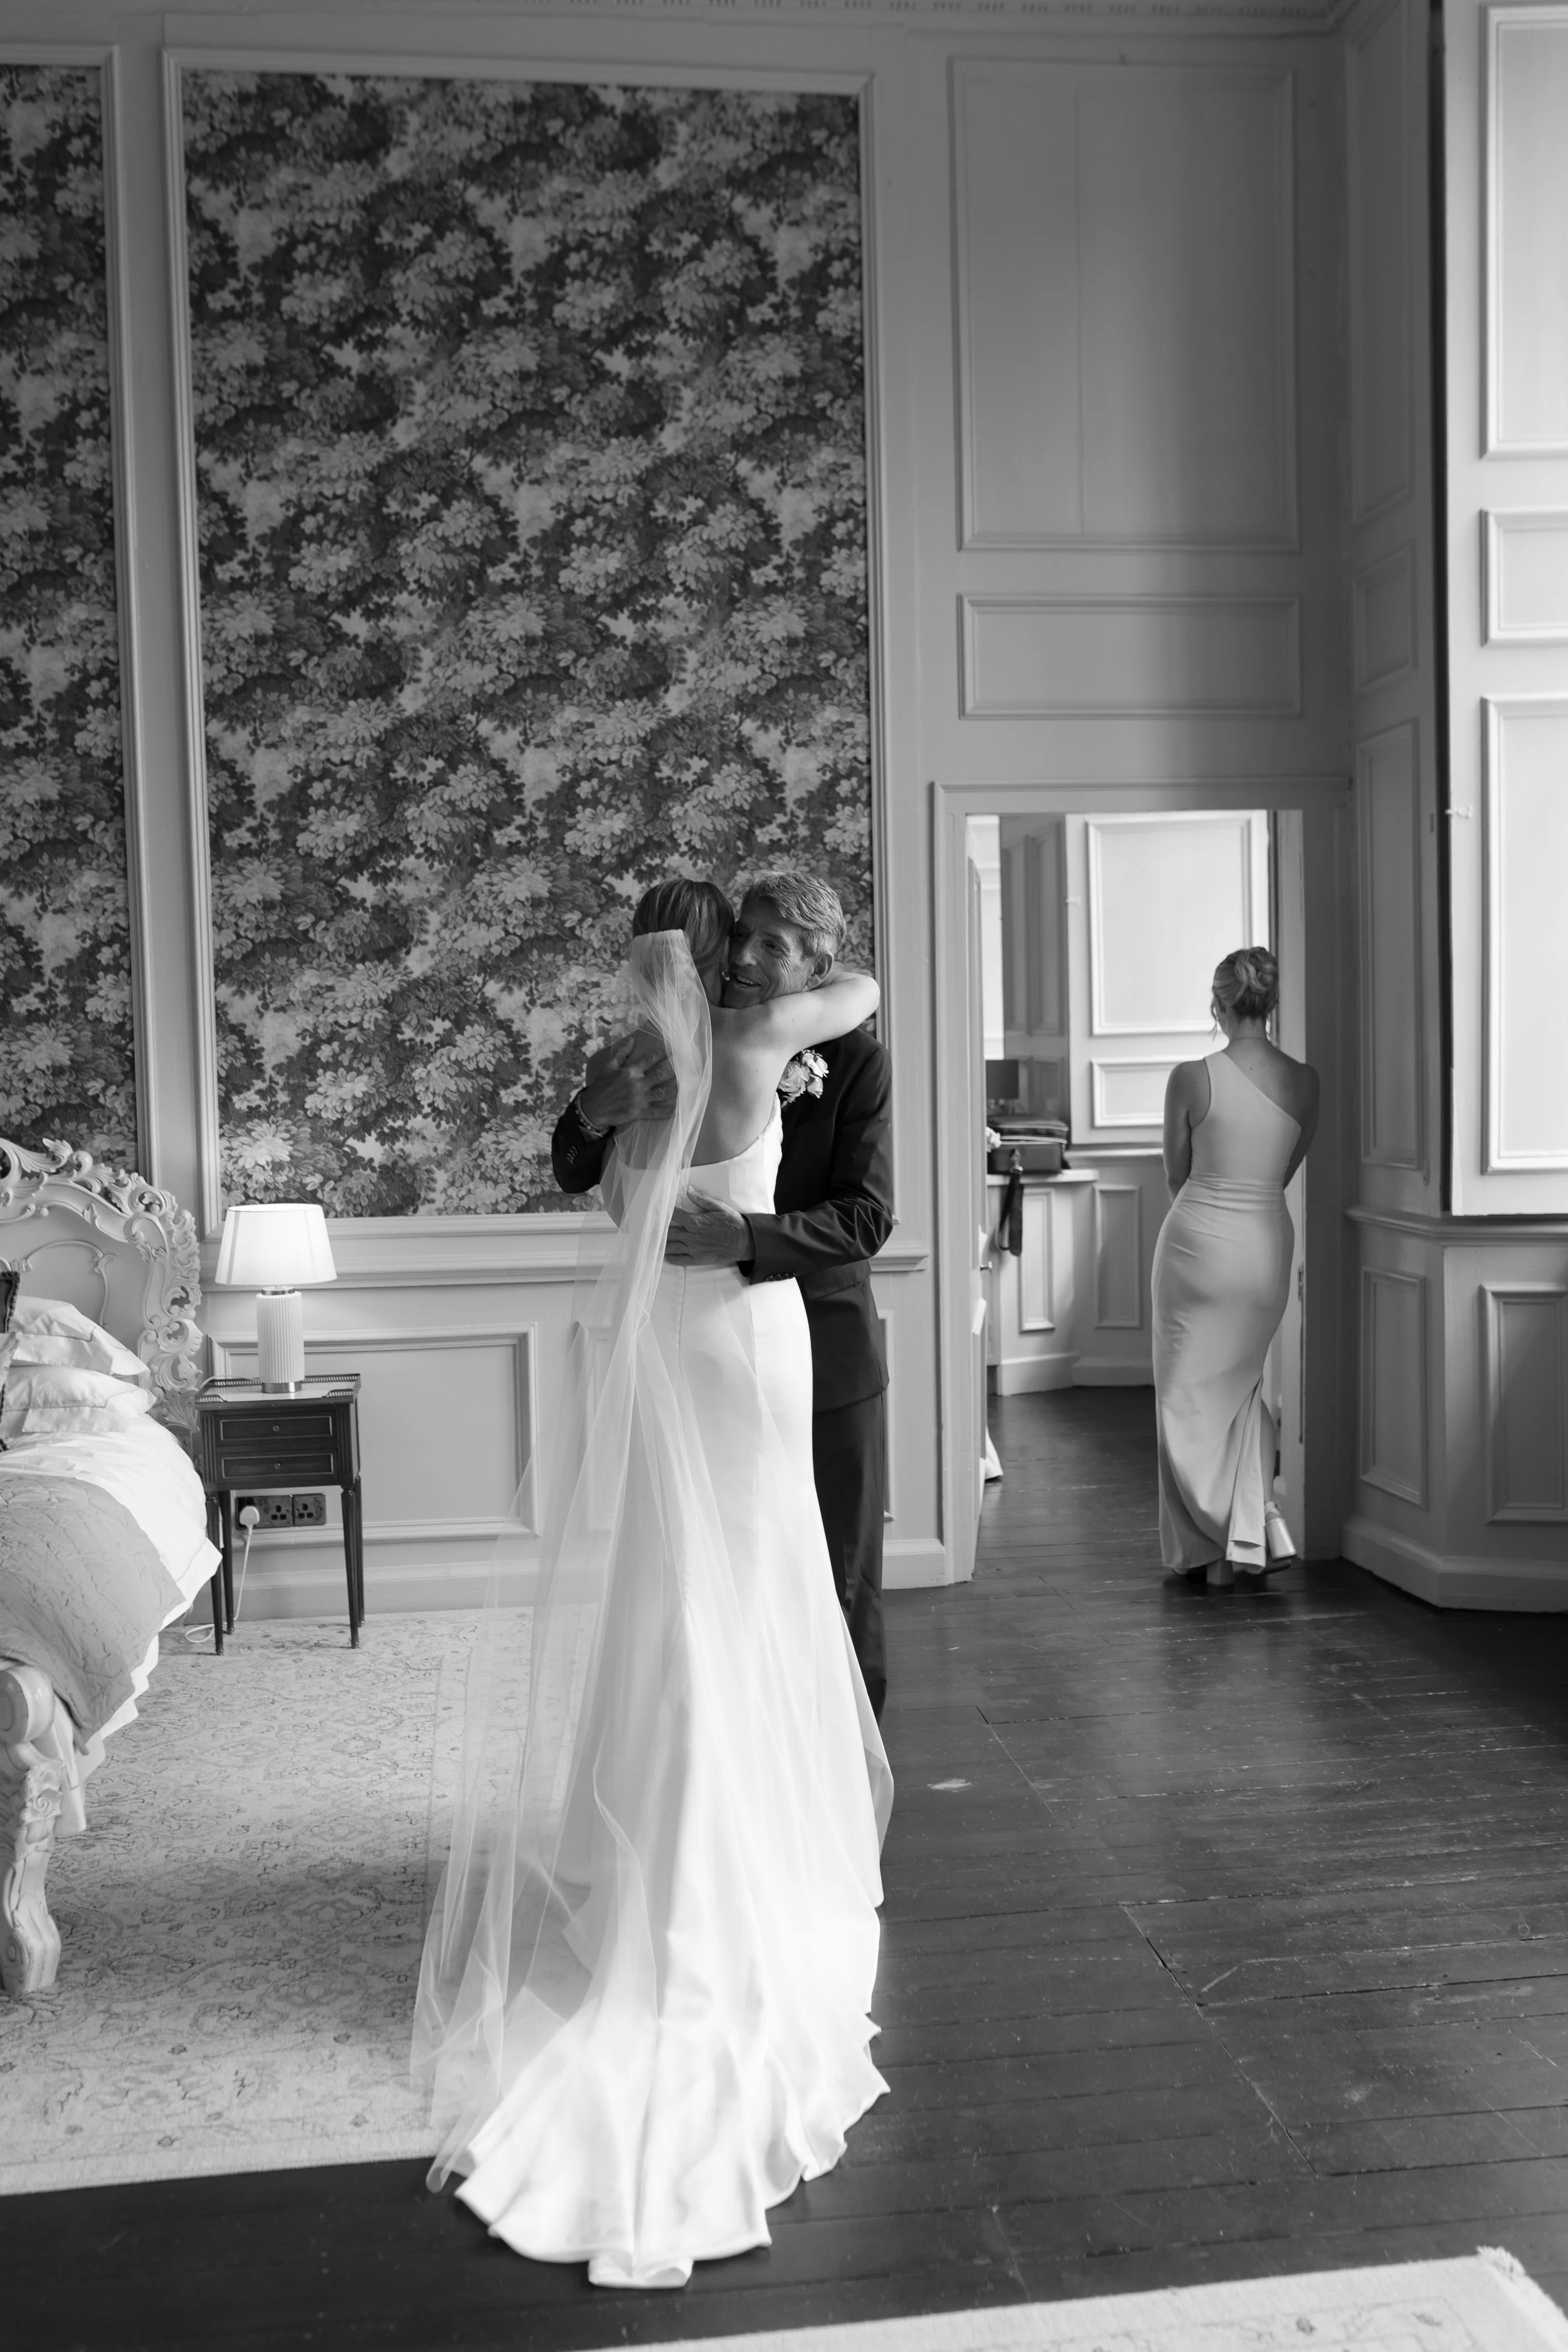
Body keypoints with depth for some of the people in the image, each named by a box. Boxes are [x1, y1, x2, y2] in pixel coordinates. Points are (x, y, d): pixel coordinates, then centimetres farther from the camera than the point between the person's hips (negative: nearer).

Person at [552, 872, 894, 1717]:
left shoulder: (856, 1061, -9)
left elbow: (866, 1218, -17)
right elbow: (575, 1176, -4)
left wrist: (746, 1236, -34)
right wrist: (595, 1110, -27)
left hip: (825, 1361, -2)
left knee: (840, 1593, 13)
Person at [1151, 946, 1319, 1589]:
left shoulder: (1191, 1078, -12)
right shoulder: (1304, 1081, -2)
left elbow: (1176, 1177, 0)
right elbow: (1286, 1172, 10)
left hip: (1199, 1241, -4)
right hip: (1269, 1245, 4)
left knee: (1190, 1397, 9)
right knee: (1240, 1387, 22)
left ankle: (1209, 1548, 10)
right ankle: (1259, 1522, 13)